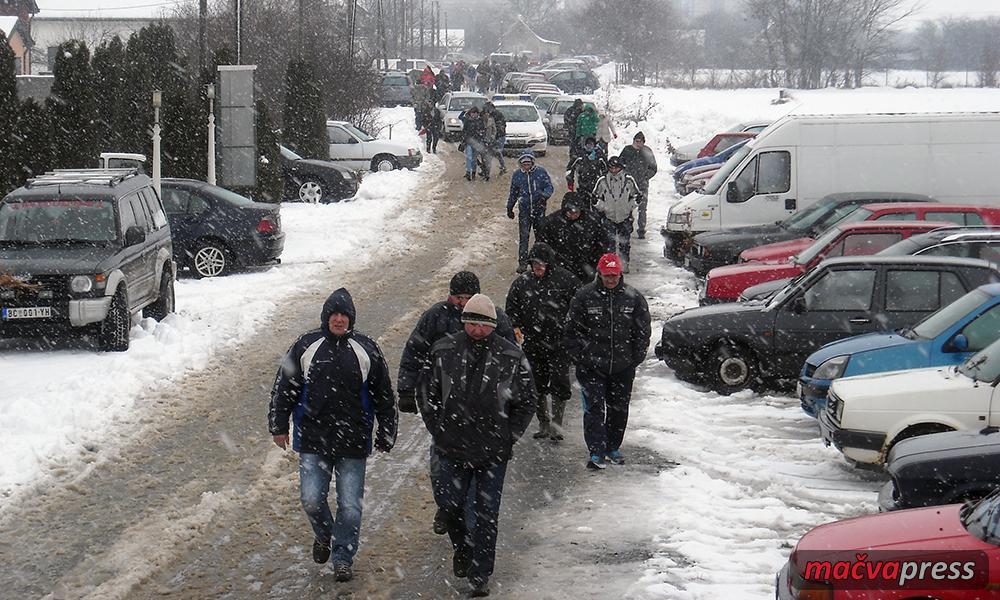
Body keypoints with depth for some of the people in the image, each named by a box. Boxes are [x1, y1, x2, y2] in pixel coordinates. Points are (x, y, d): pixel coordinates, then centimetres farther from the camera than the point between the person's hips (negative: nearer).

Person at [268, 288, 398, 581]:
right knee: (312, 499, -4)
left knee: (350, 505, 0)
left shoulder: (366, 350, 2)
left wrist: (386, 436, 9)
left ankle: (343, 558, 17)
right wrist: (279, 426, 8)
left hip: (353, 443, 0)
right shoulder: (306, 346, 1)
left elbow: (384, 397, 9)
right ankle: (324, 535, 27)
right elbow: (284, 387, 9)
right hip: (313, 439, 0)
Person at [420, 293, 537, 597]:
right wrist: (437, 430, 2)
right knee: (450, 506, 4)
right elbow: (429, 395, 9)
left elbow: (526, 402, 4)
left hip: (493, 451, -1)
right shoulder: (444, 351, -3)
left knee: (487, 515, 3)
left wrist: (508, 438, -2)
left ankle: (480, 575, 13)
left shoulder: (511, 358, -6)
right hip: (453, 447, 1)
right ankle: (462, 547, 33)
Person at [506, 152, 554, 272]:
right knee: (523, 237, -6)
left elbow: (549, 187, -1)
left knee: (540, 236, 8)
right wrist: (509, 208, 19)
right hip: (524, 210, 1)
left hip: (539, 209, 0)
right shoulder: (516, 175, 4)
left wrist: (544, 195, -22)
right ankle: (523, 263, -2)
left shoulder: (541, 172, -3)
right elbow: (513, 193, 15)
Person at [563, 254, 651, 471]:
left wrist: (635, 358, 2)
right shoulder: (584, 296, -5)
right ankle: (596, 452, -5)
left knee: (619, 409, 12)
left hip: (623, 367, 2)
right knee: (594, 408, -7)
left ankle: (613, 448, 28)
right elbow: (572, 331, 0)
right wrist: (579, 357, -5)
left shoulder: (633, 298, 0)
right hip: (591, 366, -2)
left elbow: (642, 331, 7)